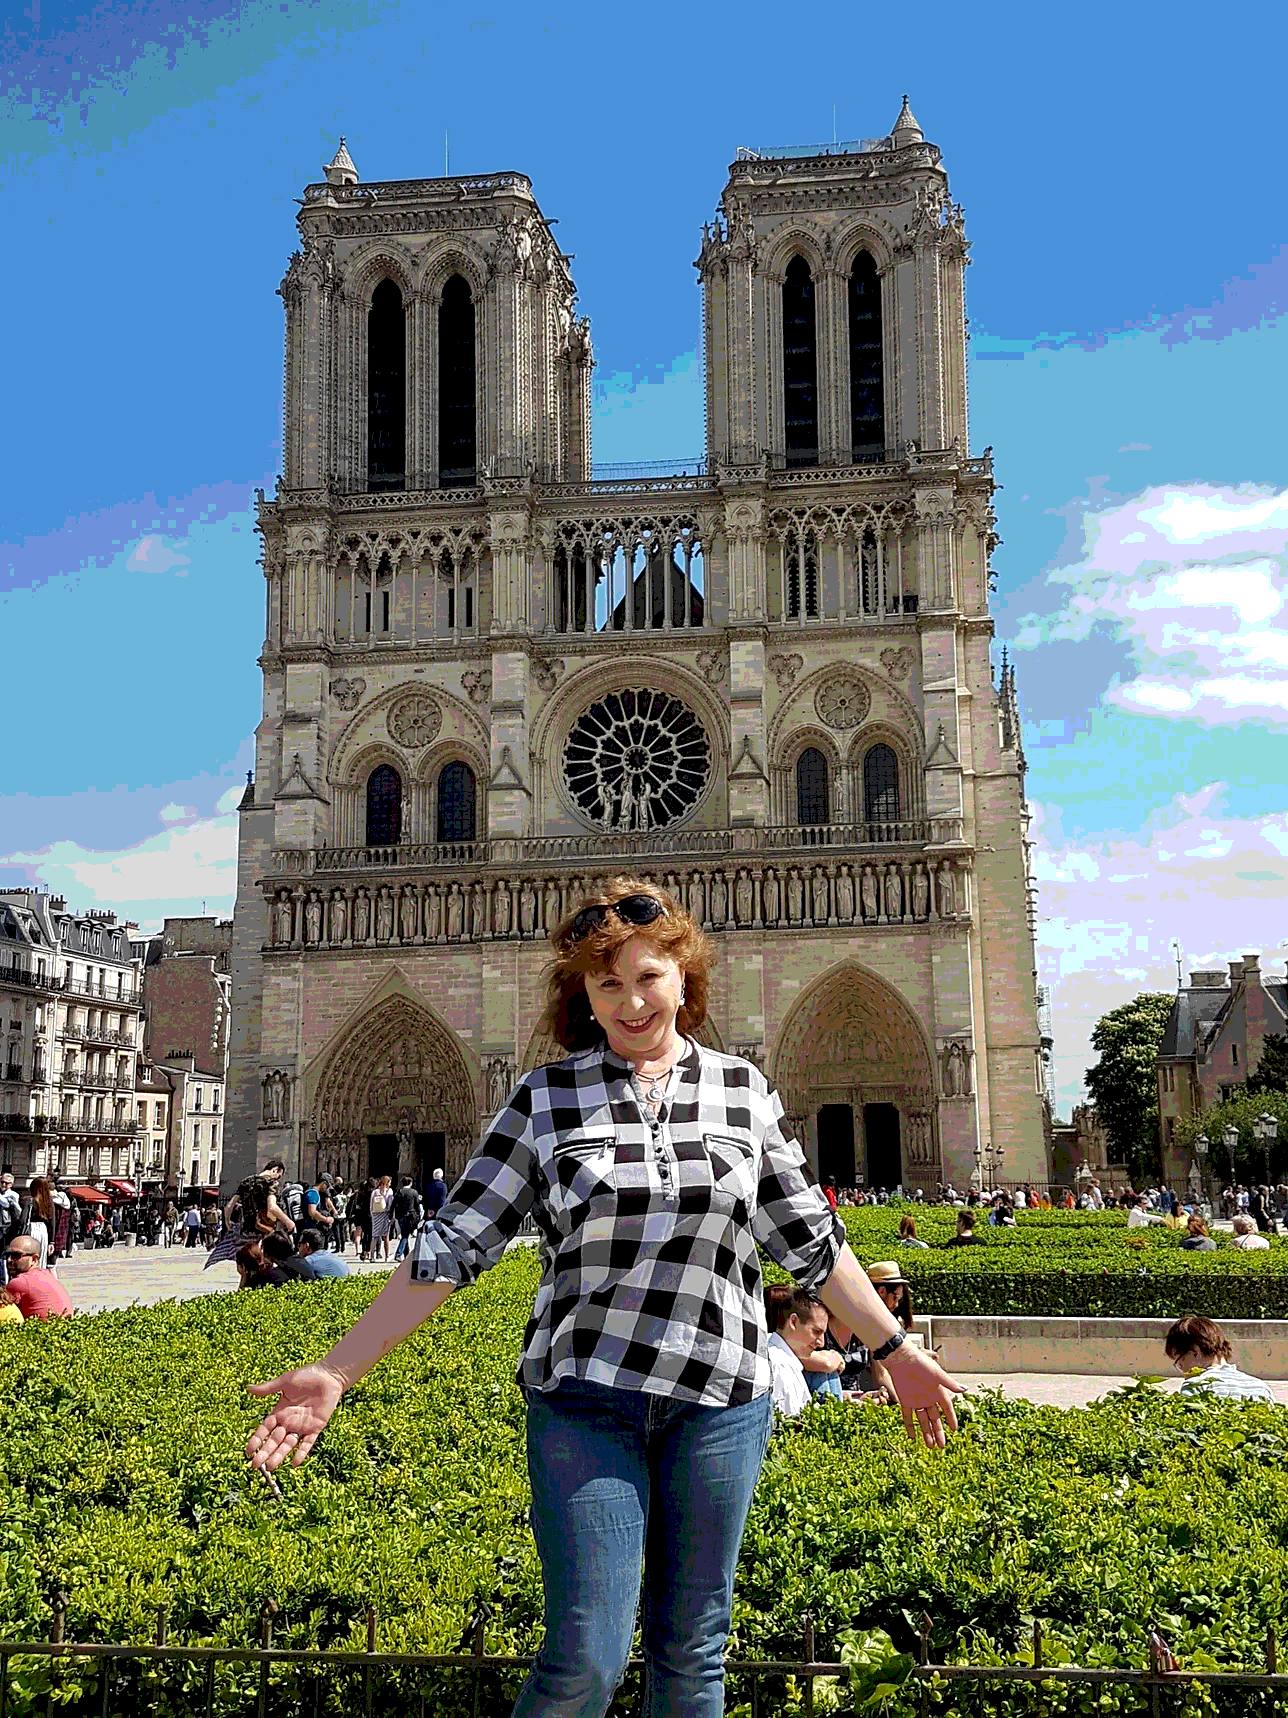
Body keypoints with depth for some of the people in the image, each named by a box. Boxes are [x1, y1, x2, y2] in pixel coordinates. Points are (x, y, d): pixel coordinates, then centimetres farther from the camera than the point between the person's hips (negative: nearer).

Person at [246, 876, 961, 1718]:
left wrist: (897, 1349, 15)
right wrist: (339, 1371, -7)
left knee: (692, 1648, 10)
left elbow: (809, 1237, 13)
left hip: (719, 1396, 2)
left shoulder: (743, 1089, 4)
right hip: (583, 1397, -1)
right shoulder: (545, 1098, 0)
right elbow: (454, 1244, -1)